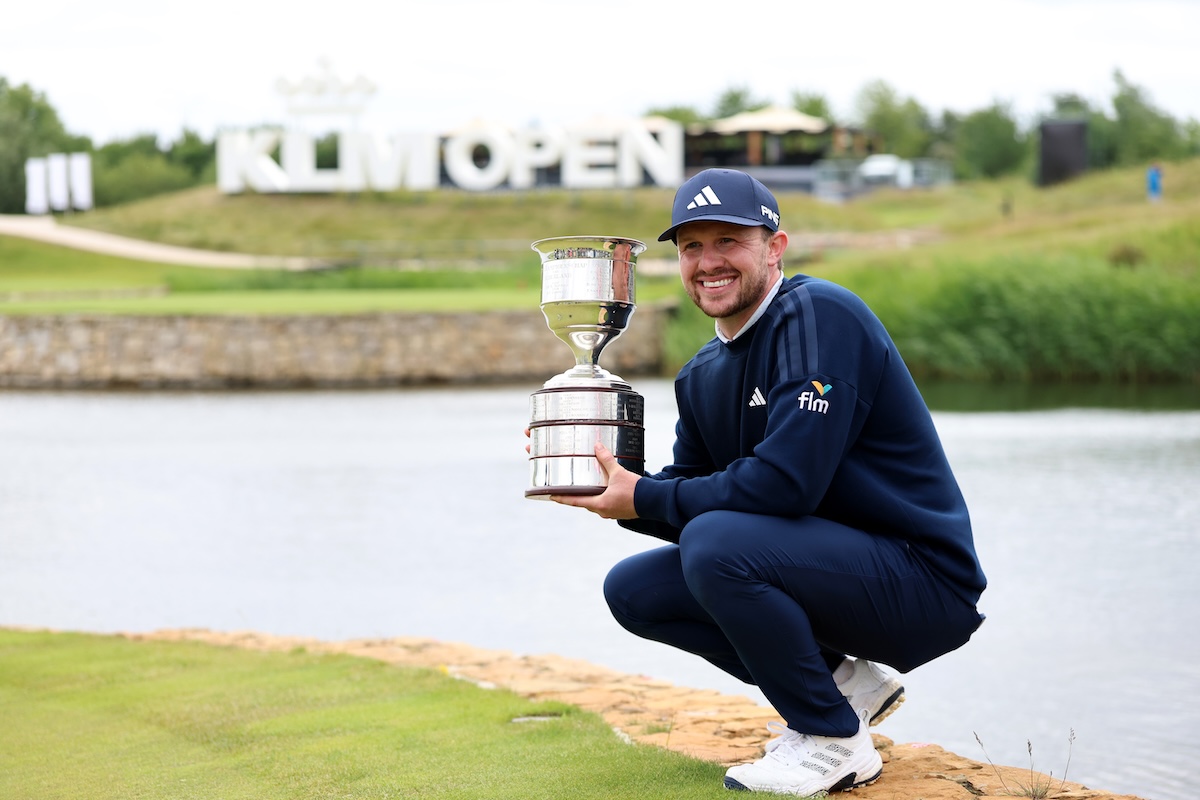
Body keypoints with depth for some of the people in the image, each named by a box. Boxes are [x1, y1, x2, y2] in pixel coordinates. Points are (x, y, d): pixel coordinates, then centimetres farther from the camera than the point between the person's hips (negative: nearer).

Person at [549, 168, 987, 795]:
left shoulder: (820, 316, -17)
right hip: (831, 569, 9)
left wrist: (643, 500, -17)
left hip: (924, 586, -9)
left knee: (715, 543, -29)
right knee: (634, 589, 4)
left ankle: (835, 742, -10)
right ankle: (843, 682, 9)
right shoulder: (703, 377, 10)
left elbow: (784, 483, -26)